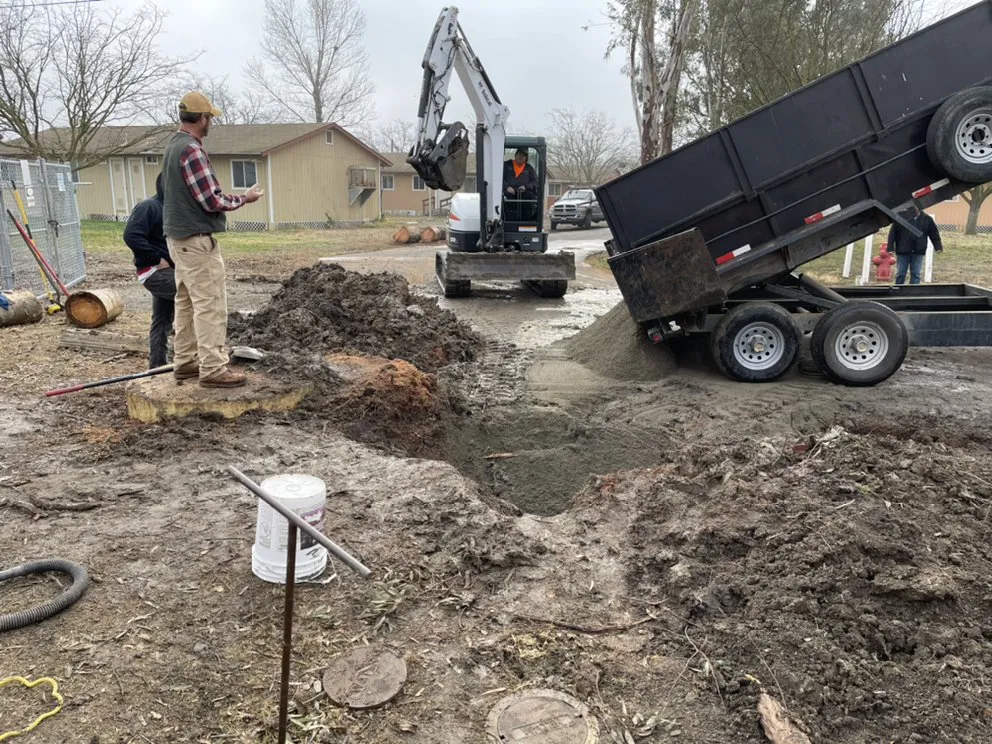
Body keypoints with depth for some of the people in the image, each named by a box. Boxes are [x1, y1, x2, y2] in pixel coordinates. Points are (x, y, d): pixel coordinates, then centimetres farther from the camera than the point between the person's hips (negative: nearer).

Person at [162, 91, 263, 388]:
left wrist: (229, 197, 19)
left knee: (186, 302, 13)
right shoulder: (191, 149, -18)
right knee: (210, 305, -8)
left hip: (179, 237, 10)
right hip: (197, 240, -10)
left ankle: (185, 362, 20)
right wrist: (244, 198, -5)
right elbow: (212, 201, -19)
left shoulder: (173, 144, 13)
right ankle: (213, 369, -6)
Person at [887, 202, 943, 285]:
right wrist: (890, 248, -11)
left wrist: (938, 246, 4)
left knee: (916, 274, 3)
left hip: (918, 252, 2)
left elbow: (934, 233, 11)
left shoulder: (926, 219, 6)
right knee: (900, 273, 5)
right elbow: (893, 233, -5)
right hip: (903, 251, -2)